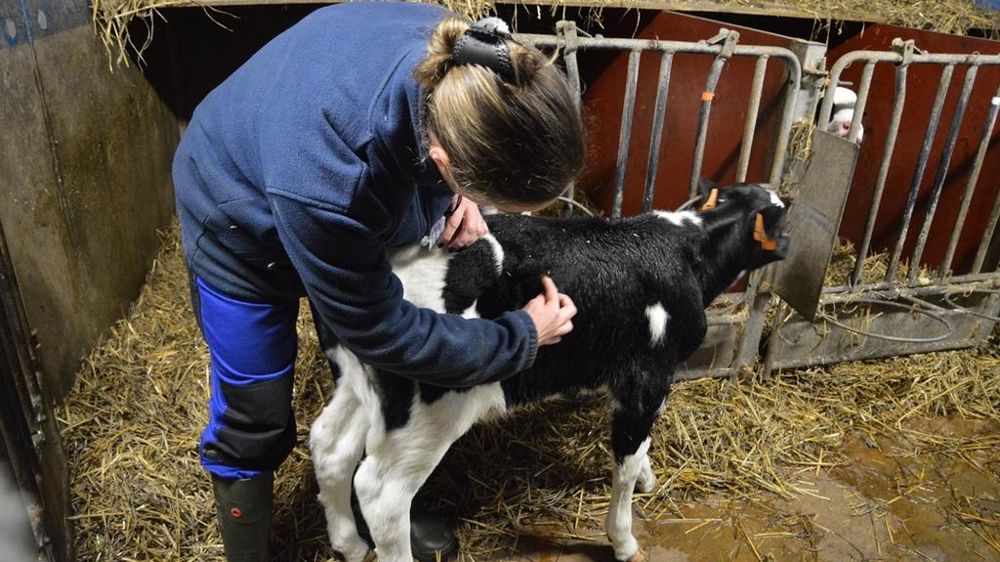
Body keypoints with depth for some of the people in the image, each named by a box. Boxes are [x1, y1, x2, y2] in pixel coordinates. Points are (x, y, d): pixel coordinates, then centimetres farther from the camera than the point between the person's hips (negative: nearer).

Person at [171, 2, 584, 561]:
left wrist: (461, 197, -21)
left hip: (357, 212, 6)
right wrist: (521, 338, -21)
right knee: (254, 421, 3)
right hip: (243, 219, -5)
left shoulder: (469, 64, -30)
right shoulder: (329, 184, -47)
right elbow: (379, 329, -30)